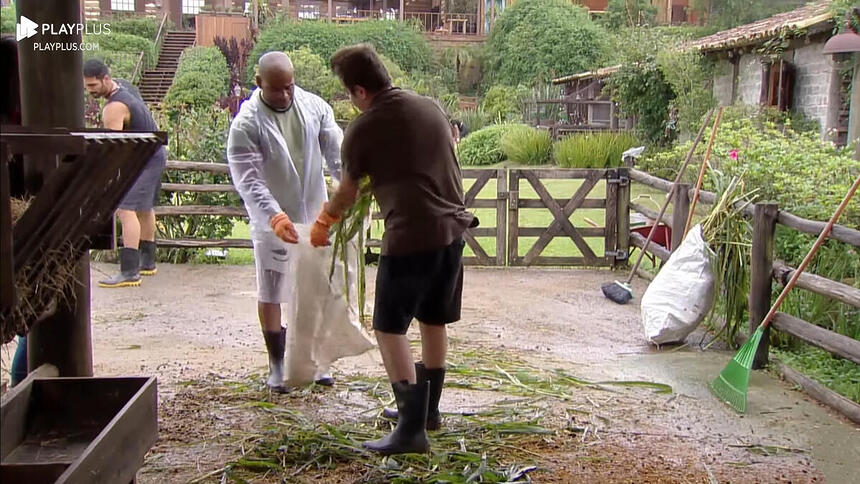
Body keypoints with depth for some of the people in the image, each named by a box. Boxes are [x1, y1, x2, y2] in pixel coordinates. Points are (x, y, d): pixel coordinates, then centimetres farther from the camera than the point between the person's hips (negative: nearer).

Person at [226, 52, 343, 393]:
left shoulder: (315, 107, -3)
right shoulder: (246, 123, -16)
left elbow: (337, 153, -6)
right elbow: (248, 179, -22)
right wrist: (274, 216, -36)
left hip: (314, 214, 4)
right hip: (272, 221, -4)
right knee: (271, 294, 6)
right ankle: (277, 364, 21)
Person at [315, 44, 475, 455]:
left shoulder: (363, 128, -6)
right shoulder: (431, 107, 10)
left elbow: (347, 193, 7)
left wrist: (323, 224, 27)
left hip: (410, 236, -7)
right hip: (452, 228, 7)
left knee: (389, 329, 2)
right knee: (434, 321, 19)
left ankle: (412, 429, -1)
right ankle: (426, 409, 33)